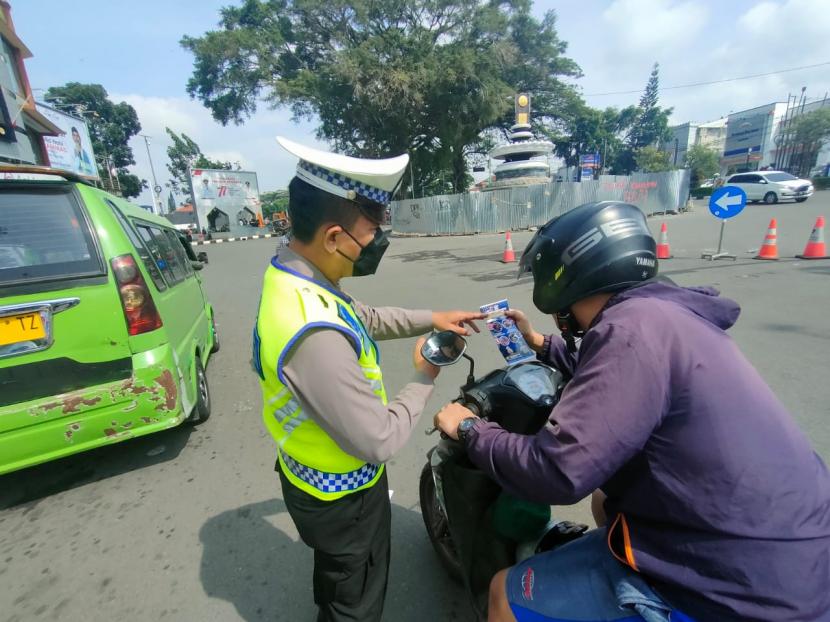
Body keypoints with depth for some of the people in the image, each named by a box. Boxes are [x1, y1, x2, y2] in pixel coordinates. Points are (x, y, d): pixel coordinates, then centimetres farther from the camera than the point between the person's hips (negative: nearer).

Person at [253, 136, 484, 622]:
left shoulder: (292, 278, -9)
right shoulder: (315, 336, -41)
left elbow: (366, 318, 7)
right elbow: (379, 441, -31)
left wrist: (431, 319, 2)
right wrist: (423, 382, -15)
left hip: (314, 473, 9)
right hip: (342, 498, -8)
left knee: (335, 577, 38)